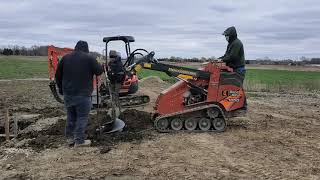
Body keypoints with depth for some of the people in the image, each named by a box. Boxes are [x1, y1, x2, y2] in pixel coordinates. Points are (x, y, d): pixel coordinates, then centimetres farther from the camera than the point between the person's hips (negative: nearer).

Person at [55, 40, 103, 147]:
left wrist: (61, 89, 23)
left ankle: (70, 138, 27)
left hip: (67, 93, 6)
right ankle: (79, 141, 5)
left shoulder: (65, 58, 8)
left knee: (71, 116, 18)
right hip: (83, 94, -6)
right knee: (82, 117, 2)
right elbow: (99, 71, -2)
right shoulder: (89, 58, -7)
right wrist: (100, 66, 20)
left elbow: (58, 75, 12)